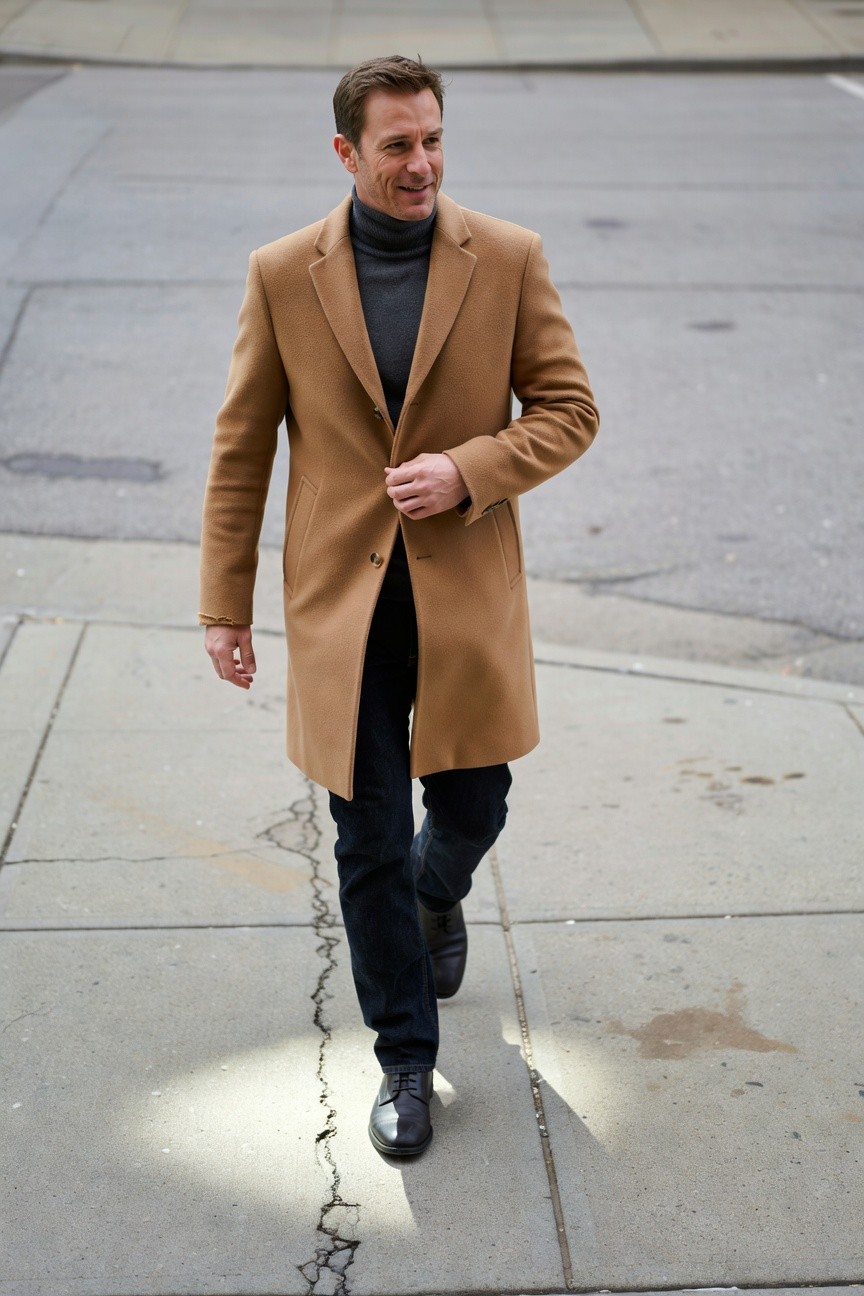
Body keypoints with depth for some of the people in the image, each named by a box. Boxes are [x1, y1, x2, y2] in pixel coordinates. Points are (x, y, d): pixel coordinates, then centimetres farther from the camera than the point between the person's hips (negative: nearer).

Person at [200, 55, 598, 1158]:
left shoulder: (508, 259, -3)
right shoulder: (282, 274, -2)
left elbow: (570, 412, 0)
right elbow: (240, 449, 2)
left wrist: (465, 471, -17)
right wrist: (224, 603, 1)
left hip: (466, 590, 1)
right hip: (341, 596, 0)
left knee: (470, 806, 11)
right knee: (368, 840, 5)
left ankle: (437, 893, 50)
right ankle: (405, 1059, 23)